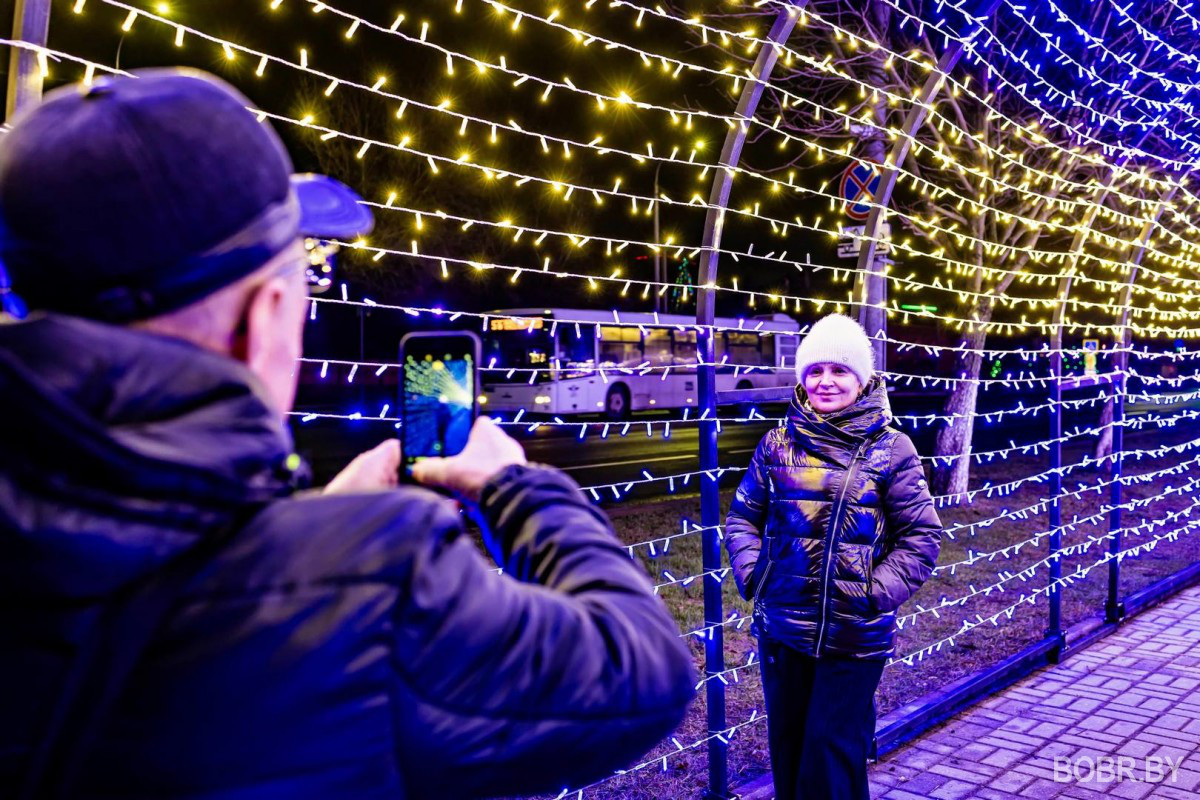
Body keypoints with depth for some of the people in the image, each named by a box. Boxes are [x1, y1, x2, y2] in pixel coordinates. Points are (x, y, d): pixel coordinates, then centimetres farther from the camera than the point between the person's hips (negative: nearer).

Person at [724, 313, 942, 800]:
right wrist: (752, 574, -3)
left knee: (833, 750, 6)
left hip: (855, 635, -3)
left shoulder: (891, 449, -5)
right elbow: (743, 517, 11)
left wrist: (877, 592, -12)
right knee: (786, 744, 17)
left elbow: (922, 536, -3)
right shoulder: (778, 444, 2)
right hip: (781, 628, 3)